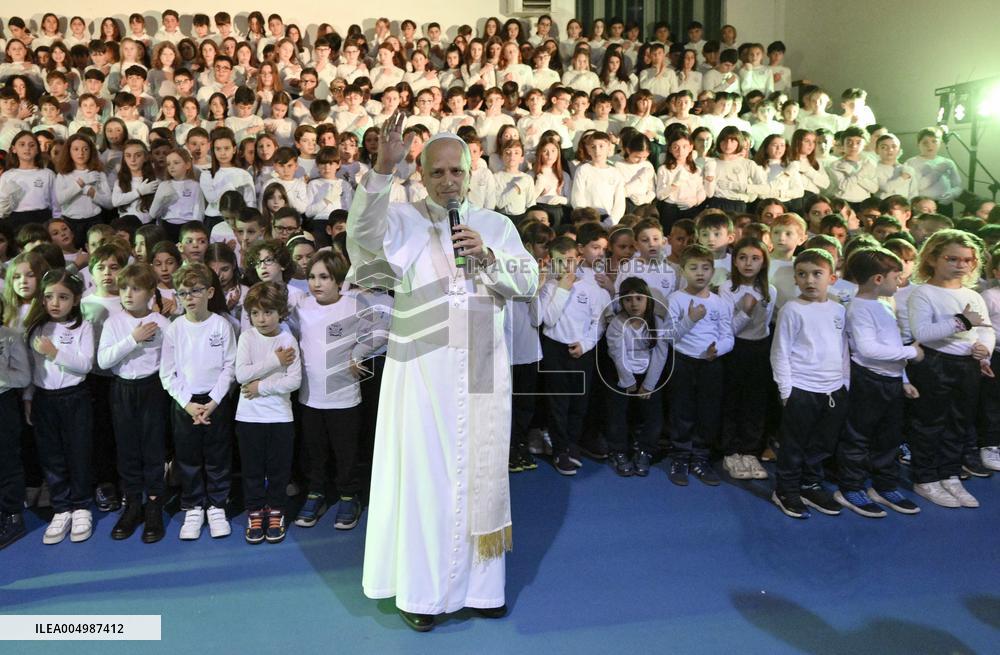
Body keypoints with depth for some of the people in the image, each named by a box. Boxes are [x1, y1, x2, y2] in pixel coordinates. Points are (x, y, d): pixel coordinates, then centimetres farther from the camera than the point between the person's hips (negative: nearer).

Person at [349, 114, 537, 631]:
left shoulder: (495, 225, 10)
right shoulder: (402, 220, 1)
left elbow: (528, 281, 3)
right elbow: (361, 234, -21)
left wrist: (487, 256, -14)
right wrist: (383, 168, -31)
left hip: (482, 371, 3)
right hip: (423, 369, -3)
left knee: (480, 471, 10)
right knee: (423, 474, 2)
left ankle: (479, 583, 25)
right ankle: (419, 587, 17)